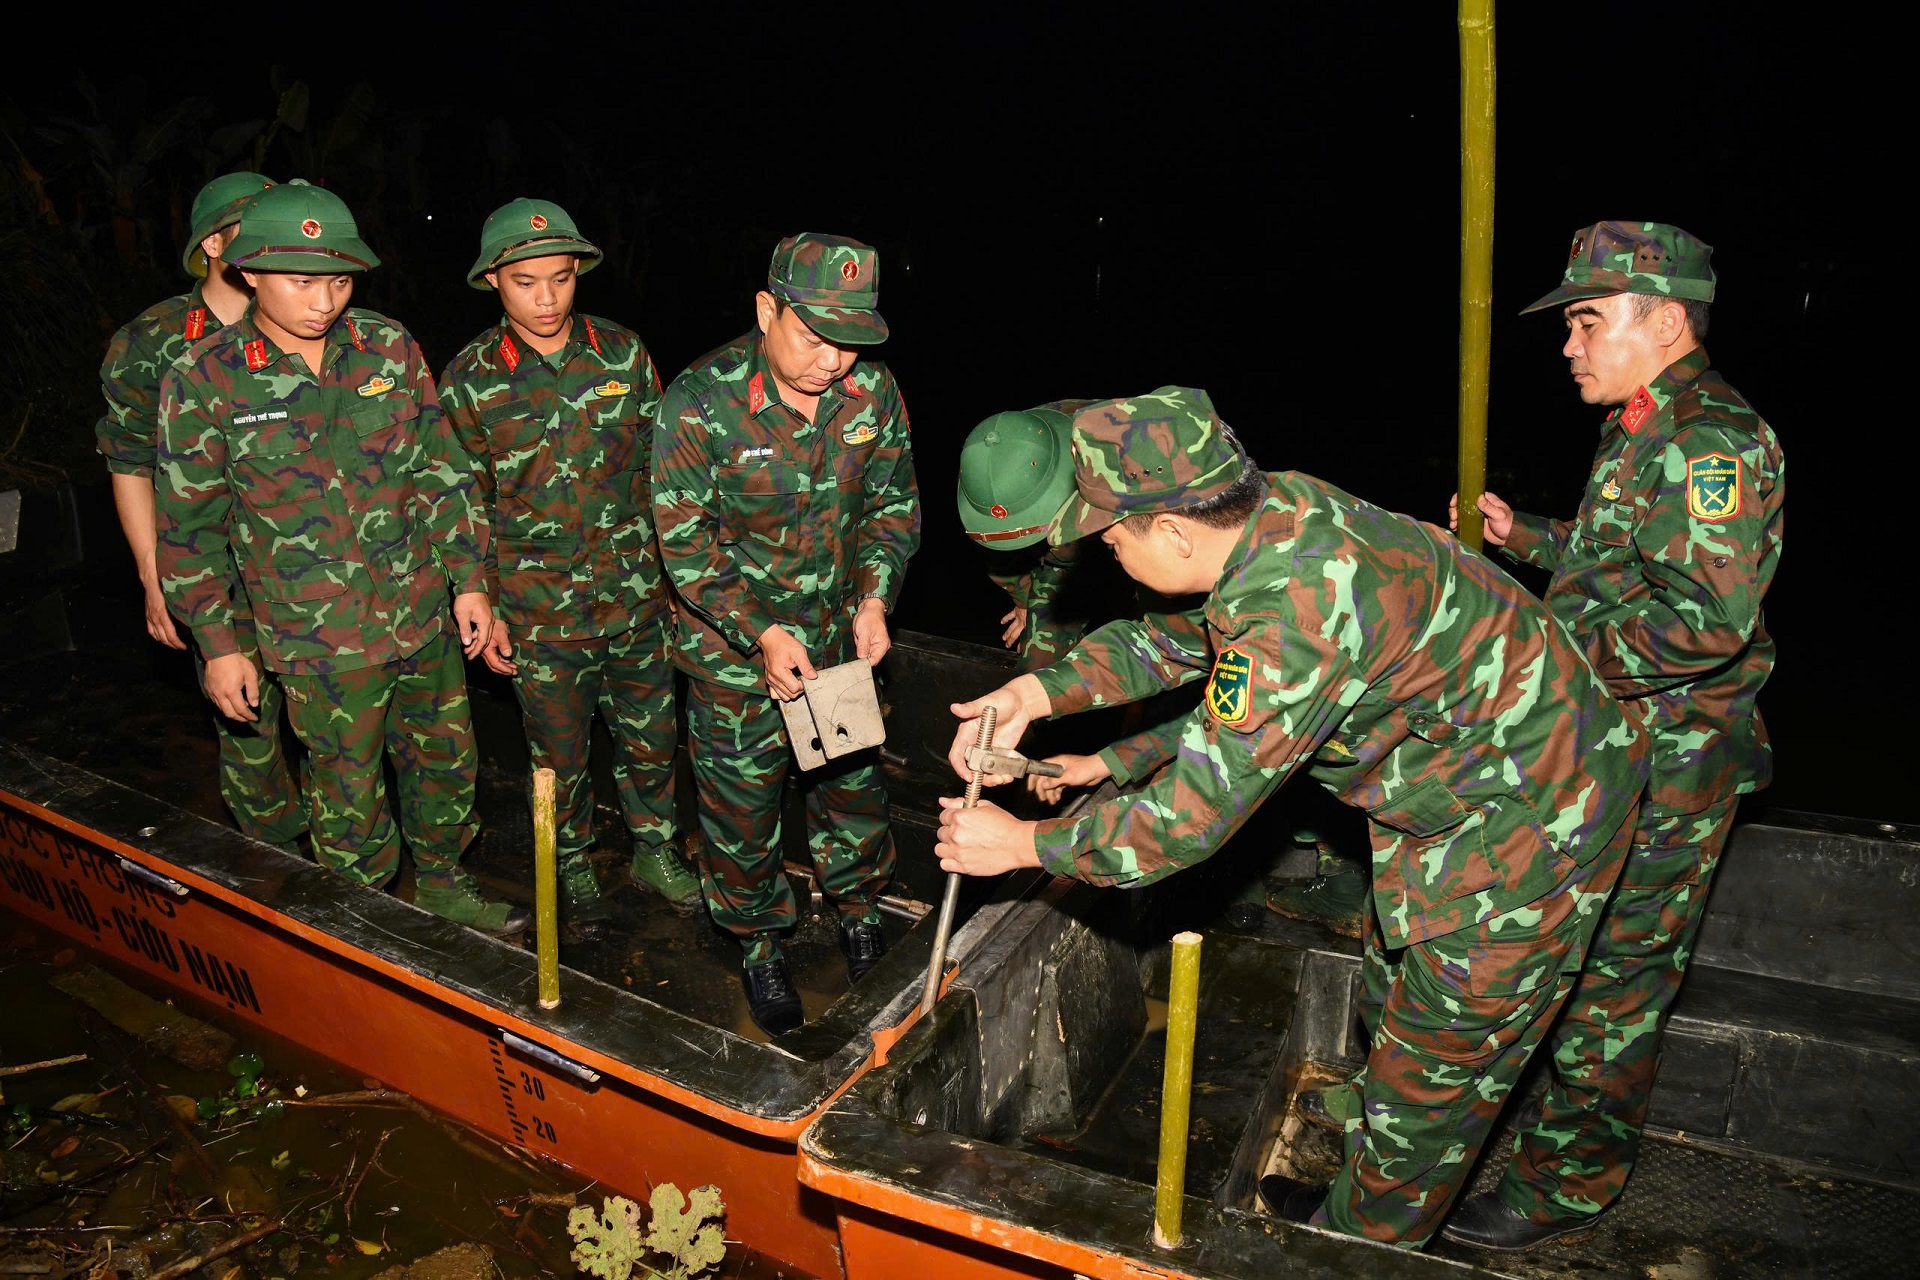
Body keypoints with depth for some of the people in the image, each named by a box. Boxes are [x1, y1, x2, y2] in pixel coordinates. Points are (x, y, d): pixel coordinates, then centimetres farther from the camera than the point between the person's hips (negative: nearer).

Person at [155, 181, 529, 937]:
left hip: (424, 615, 4)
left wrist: (468, 579, 3)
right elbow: (189, 526, -3)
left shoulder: (388, 347, -1)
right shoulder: (204, 380, -9)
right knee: (348, 791, 9)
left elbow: (441, 469, 5)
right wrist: (218, 645, -2)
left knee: (446, 757, 17)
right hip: (320, 639, -3)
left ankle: (443, 886, 41)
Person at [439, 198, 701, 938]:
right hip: (539, 612, -2)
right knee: (559, 753, 13)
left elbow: (659, 465, 7)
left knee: (650, 737, 15)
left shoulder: (623, 354, -2)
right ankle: (574, 867, 37)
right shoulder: (469, 381, -8)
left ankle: (655, 851, 38)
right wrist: (483, 610, -2)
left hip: (637, 597, 2)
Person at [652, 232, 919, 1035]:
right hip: (733, 646, -3)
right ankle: (758, 945, 35)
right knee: (742, 798, 10)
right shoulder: (700, 403, -22)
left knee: (852, 778, 18)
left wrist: (874, 597, -12)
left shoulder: (872, 391, -10)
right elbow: (684, 541, -17)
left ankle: (859, 910, 44)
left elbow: (893, 504, 3)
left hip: (838, 635, 3)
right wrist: (763, 633, -24)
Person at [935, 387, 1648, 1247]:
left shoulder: (1295, 614, -38)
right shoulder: (1276, 505, -10)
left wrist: (1025, 845, -17)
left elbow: (1190, 819, -30)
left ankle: (1360, 1241, 30)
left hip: (1526, 818, -9)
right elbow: (1183, 636, 8)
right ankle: (1357, 1200, 46)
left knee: (1432, 1069, 8)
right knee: (1395, 1014, 25)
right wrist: (1044, 690, -3)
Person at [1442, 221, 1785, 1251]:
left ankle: (1568, 1186, 17)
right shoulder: (1650, 432, 14)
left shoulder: (1711, 440, -20)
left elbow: (1708, 618, -30)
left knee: (1607, 981, 2)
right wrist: (1530, 540, 15)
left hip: (1661, 771, -10)